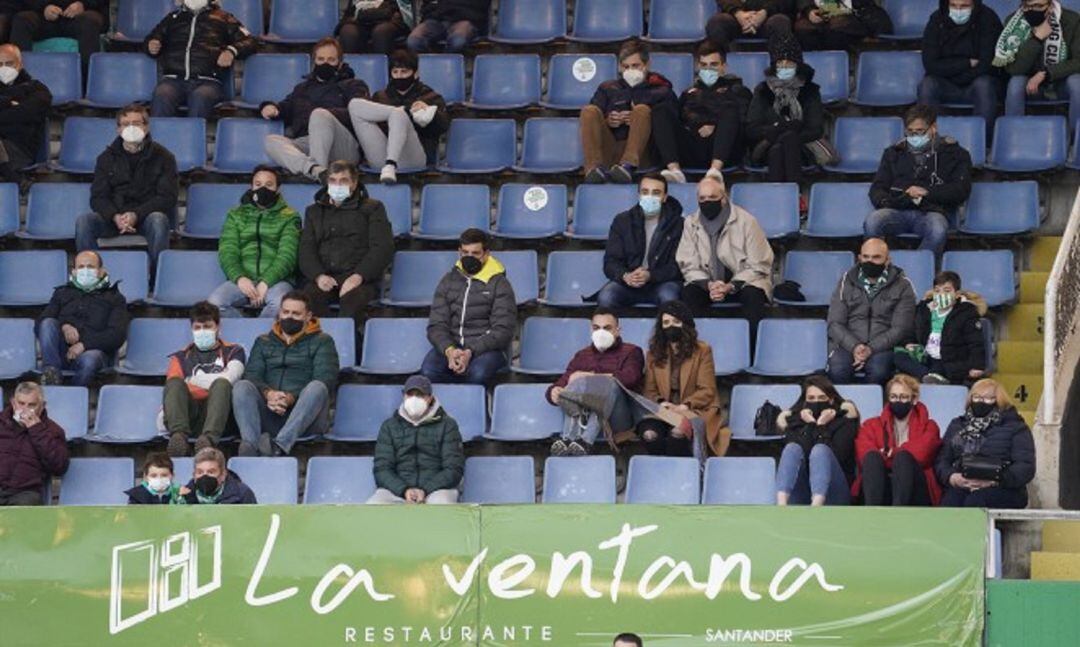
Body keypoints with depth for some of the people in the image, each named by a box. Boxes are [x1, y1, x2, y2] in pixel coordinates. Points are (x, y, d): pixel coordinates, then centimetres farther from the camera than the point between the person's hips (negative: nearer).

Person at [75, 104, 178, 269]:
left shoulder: (162, 157, 6)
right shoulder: (107, 158, 13)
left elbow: (167, 197, -2)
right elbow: (98, 197, 6)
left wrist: (137, 215, -18)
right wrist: (115, 217, -17)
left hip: (147, 214, -2)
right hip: (113, 217, 2)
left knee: (158, 220, -37)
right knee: (84, 222, -27)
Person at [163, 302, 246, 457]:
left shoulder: (233, 351, 24)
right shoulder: (181, 357, 29)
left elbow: (229, 379, 2)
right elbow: (172, 386, 13)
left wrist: (196, 380, 8)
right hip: (187, 416, 1)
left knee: (222, 384, -32)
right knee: (174, 383, -28)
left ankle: (209, 438, -57)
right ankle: (178, 435, -53)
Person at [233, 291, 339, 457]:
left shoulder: (321, 342, 16)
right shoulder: (263, 342, 25)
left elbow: (326, 380, -2)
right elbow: (251, 375, 8)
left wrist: (292, 398, -19)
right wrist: (268, 394, -17)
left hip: (305, 416, -2)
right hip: (267, 416, 2)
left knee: (317, 387, -32)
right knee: (242, 387, -23)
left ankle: (280, 445, -51)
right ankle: (249, 445, -47)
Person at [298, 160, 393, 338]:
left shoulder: (372, 208, 17)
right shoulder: (314, 211, 28)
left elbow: (383, 248, 4)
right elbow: (306, 249, 16)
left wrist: (358, 276, -13)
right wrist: (318, 275, -8)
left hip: (360, 278, -2)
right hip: (324, 278, 2)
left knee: (352, 298, -39)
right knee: (309, 297, -34)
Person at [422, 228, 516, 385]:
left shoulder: (499, 284, 3)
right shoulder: (448, 281, 14)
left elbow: (503, 331, -5)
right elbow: (436, 325, 7)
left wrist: (470, 352, -21)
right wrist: (449, 350, -17)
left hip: (487, 348, -3)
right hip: (451, 345, 3)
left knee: (478, 373, -38)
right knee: (428, 371, -30)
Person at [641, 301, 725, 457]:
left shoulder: (702, 351, 6)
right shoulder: (654, 353, 16)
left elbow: (707, 391, 0)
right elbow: (649, 391, 12)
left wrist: (683, 407, -15)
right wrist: (660, 403, -12)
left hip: (695, 410, -3)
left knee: (677, 433, -38)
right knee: (649, 434, -33)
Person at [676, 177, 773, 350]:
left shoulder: (746, 221, -10)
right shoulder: (691, 223, 0)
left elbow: (757, 267, -10)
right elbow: (689, 266, -1)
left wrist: (730, 287, -23)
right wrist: (708, 285, -21)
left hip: (743, 282, -3)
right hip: (708, 282, 3)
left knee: (753, 295, -34)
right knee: (689, 293, -27)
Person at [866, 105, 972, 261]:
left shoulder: (952, 153, 17)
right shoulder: (894, 152, 26)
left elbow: (962, 190, 6)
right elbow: (877, 187, 22)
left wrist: (927, 192, -5)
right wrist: (884, 201, -3)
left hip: (931, 211, -2)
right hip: (898, 210, 2)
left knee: (938, 230, -40)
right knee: (872, 222, -33)